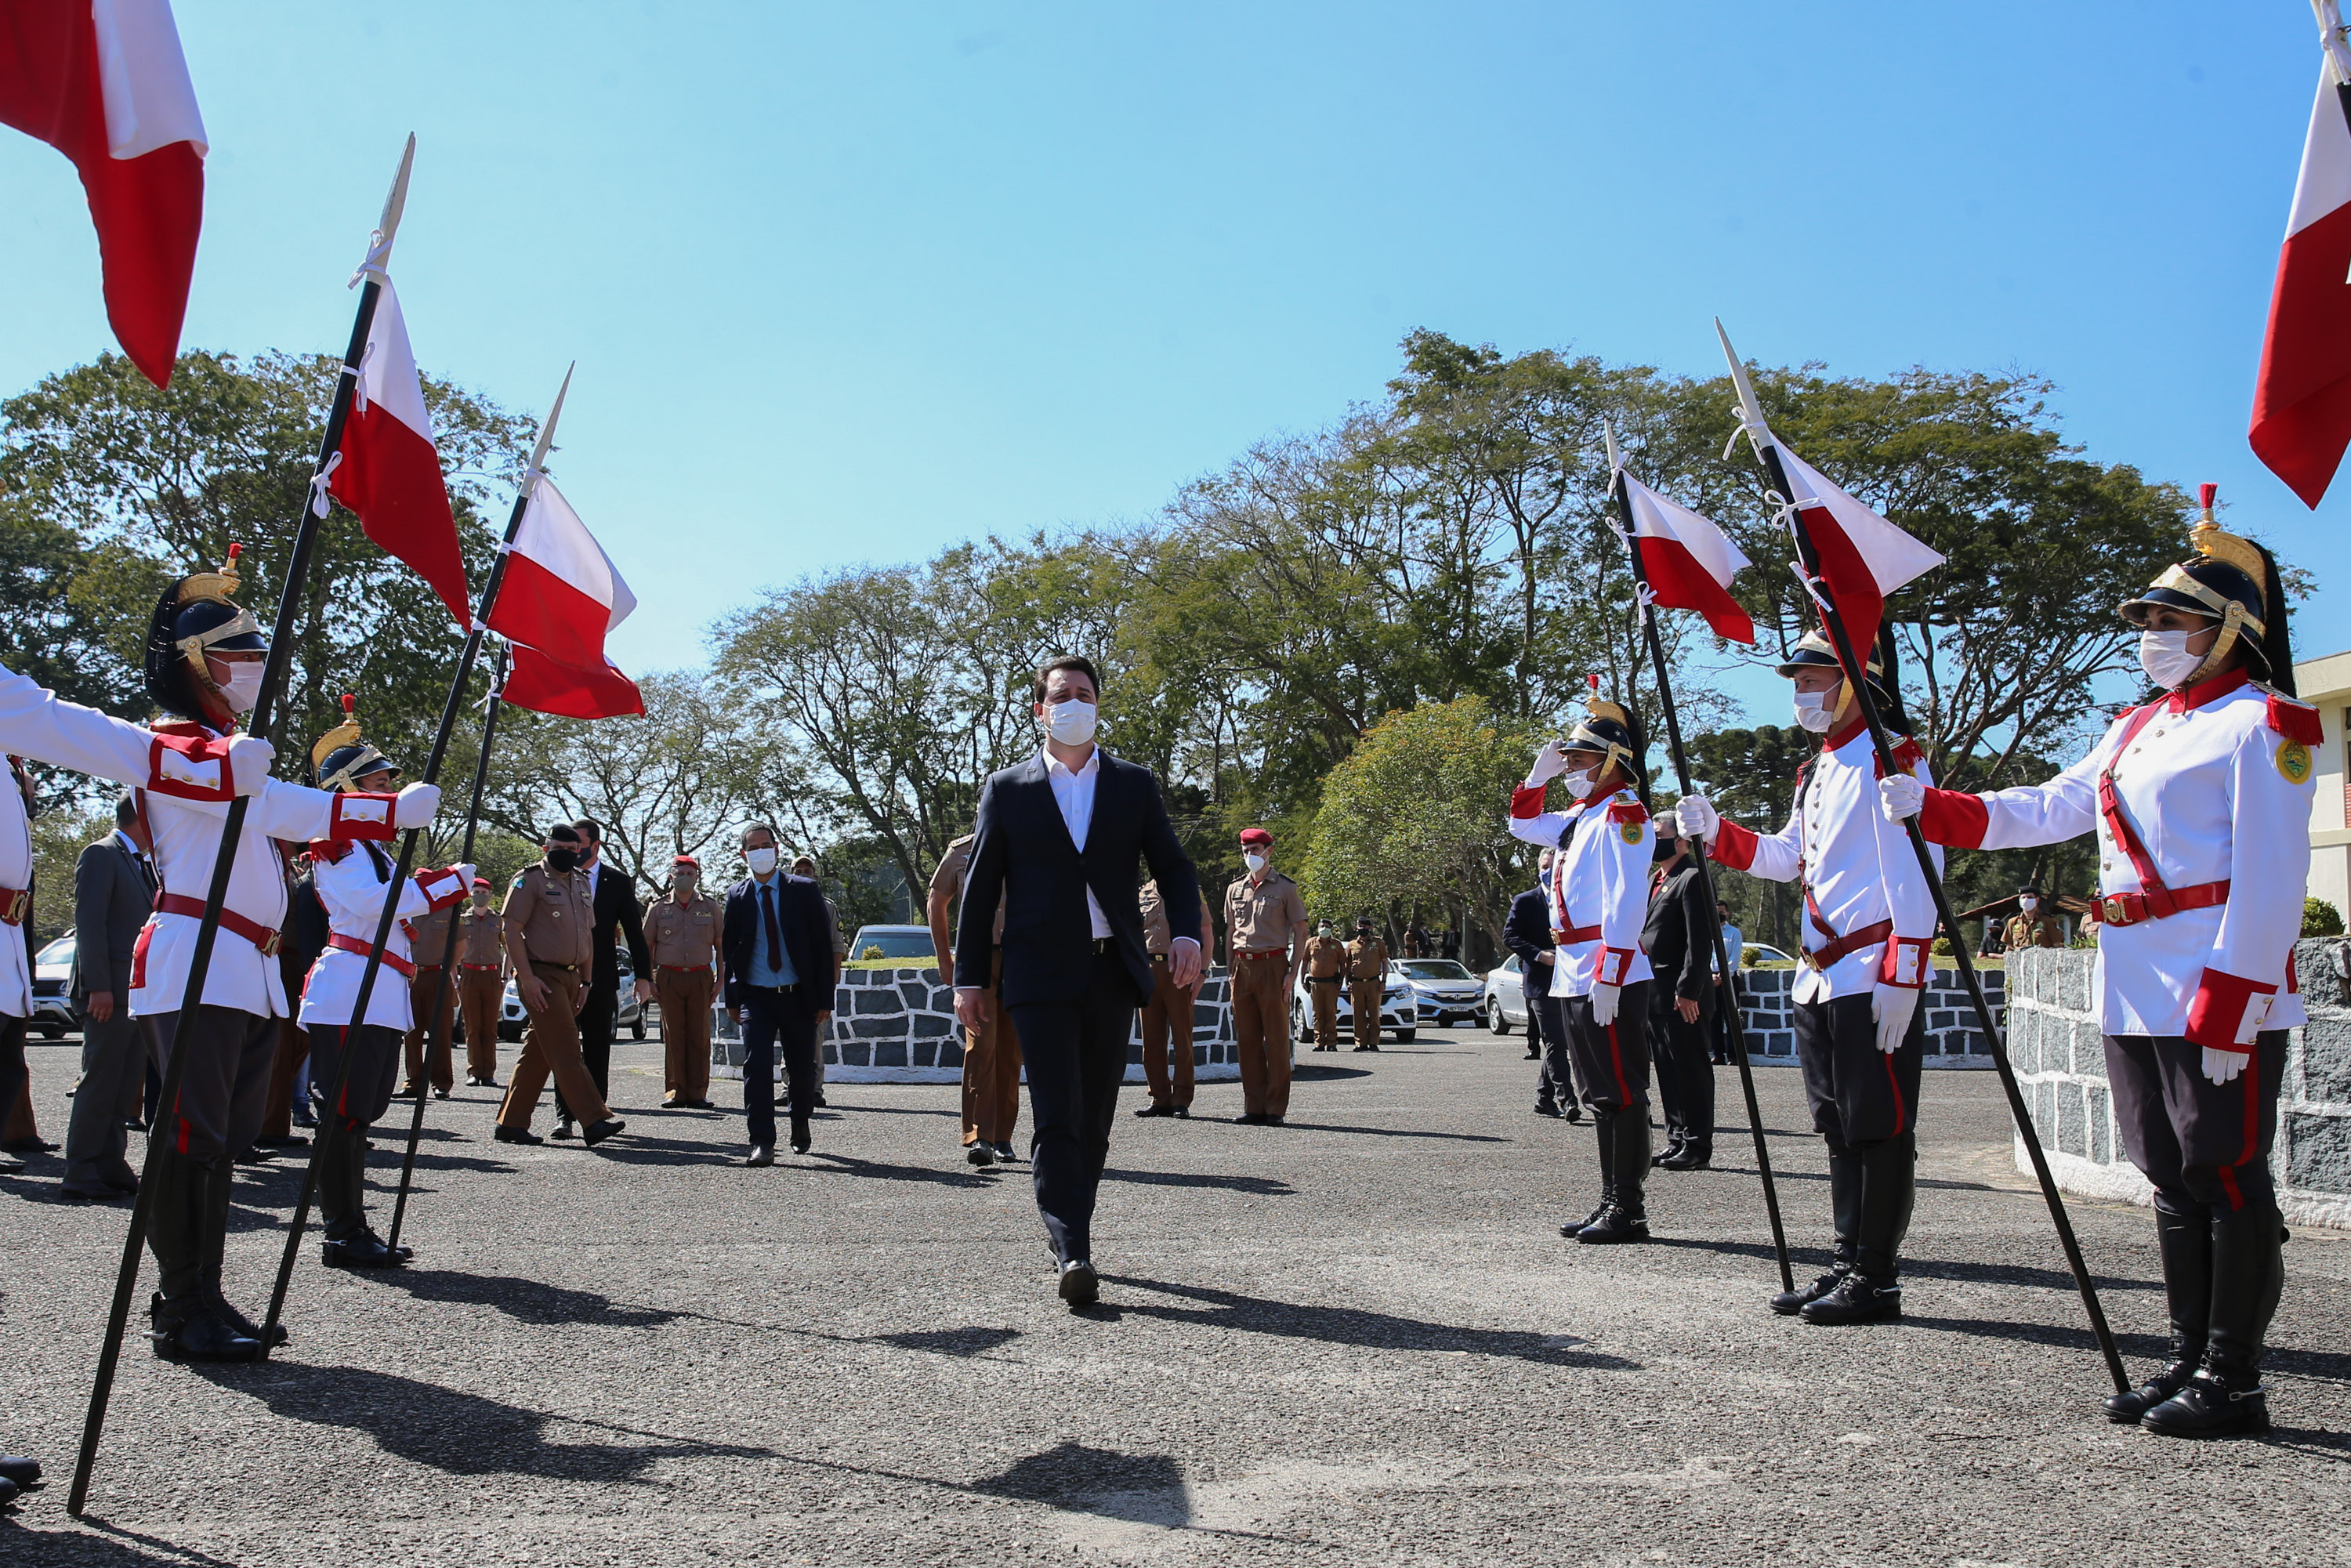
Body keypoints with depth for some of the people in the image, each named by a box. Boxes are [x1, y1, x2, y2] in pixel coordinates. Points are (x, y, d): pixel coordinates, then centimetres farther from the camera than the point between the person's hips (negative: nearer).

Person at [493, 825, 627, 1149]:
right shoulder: (530, 879, -5)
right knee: (566, 1050, -11)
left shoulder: (582, 883, 17)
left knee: (538, 1053, 9)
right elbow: (512, 929, -10)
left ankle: (511, 1123, 15)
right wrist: (526, 978, -17)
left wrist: (585, 981, 14)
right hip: (541, 976, -7)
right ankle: (594, 1121, -16)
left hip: (570, 977, 7)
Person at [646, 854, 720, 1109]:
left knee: (700, 1037, 0)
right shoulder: (658, 908, 9)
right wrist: (648, 980, 2)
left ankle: (698, 1093, 4)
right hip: (669, 977, 0)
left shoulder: (711, 907, 11)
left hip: (701, 977, 0)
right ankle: (675, 1091, 4)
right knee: (673, 1036, -1)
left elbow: (720, 946, 12)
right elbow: (646, 946, 11)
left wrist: (720, 980, 4)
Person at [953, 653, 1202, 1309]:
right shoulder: (1006, 789, 6)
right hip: (1040, 972, -3)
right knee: (1056, 1118, -11)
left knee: (1095, 1117, 9)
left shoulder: (1134, 784, 11)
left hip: (1112, 971, 3)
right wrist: (970, 976, 3)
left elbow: (1173, 867, 10)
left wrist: (1185, 932, -8)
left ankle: (1066, 1225, 25)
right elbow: (980, 887, 7)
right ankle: (1073, 1253, -14)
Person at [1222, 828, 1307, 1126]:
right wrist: (1231, 970, 11)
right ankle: (1254, 1106, 10)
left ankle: (1276, 1109, 1)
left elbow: (1300, 932, 0)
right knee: (1247, 1039, 4)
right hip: (1242, 966, 5)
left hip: (1273, 965, -5)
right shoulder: (1235, 889, 15)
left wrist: (1292, 973, -8)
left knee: (1276, 1039, -3)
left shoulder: (1286, 888, 2)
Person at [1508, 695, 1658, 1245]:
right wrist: (1539, 774, 19)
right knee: (1602, 1095, 13)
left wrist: (1608, 977, -25)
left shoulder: (1622, 811, -10)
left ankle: (1628, 1211, -2)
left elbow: (1627, 900, -19)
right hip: (1574, 978, 10)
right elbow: (1523, 825, 36)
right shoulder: (1580, 815, 19)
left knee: (1622, 1093, -5)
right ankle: (1611, 1202, 19)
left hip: (1608, 980, -10)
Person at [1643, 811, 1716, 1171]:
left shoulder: (1692, 878, -10)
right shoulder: (1654, 880, 19)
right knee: (1667, 1071, 13)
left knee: (1691, 1070, -3)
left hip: (1682, 995, -9)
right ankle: (1677, 1139, 20)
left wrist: (1688, 990, -21)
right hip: (1655, 993, 9)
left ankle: (1697, 1147, 3)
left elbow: (1700, 941, -17)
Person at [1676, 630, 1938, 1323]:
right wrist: (1716, 831, 10)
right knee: (1840, 1132, 14)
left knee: (1879, 1130, -2)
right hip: (1819, 980, 9)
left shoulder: (1891, 758, -11)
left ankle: (1878, 1279, 6)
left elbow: (1915, 875, -17)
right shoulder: (1818, 770, 18)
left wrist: (1902, 976, -22)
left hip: (1875, 980, -9)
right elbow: (1787, 857, 26)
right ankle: (1849, 1262, 23)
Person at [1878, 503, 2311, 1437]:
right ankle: (2191, 1359, 22)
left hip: (2219, 994, -8)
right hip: (2137, 995, 8)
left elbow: (2271, 881, -14)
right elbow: (2048, 810, 19)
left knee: (2228, 1178, -1)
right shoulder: (2137, 730, 18)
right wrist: (1930, 807, 8)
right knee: (2175, 1180, 13)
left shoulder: (2259, 725, -7)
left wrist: (2231, 1004, -19)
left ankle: (2234, 1381, 8)